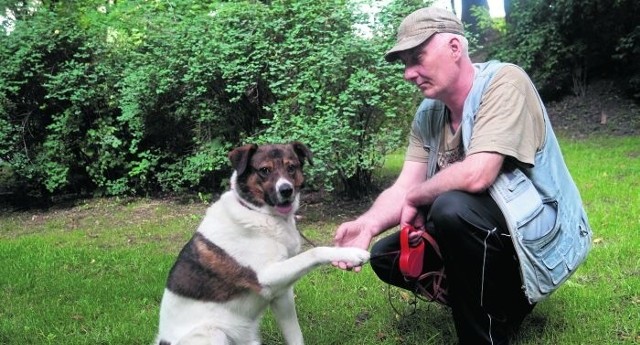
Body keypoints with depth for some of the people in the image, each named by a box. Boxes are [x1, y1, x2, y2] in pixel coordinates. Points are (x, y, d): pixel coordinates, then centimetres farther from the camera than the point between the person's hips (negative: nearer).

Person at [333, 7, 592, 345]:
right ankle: (504, 299, 11)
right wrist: (368, 223, -24)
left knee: (452, 208, -34)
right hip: (474, 230, 8)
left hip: (538, 230, -8)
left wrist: (416, 199, -14)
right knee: (386, 255, 3)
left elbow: (475, 176, -32)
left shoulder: (504, 82, -20)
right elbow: (403, 188, -3)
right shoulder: (428, 113, 2)